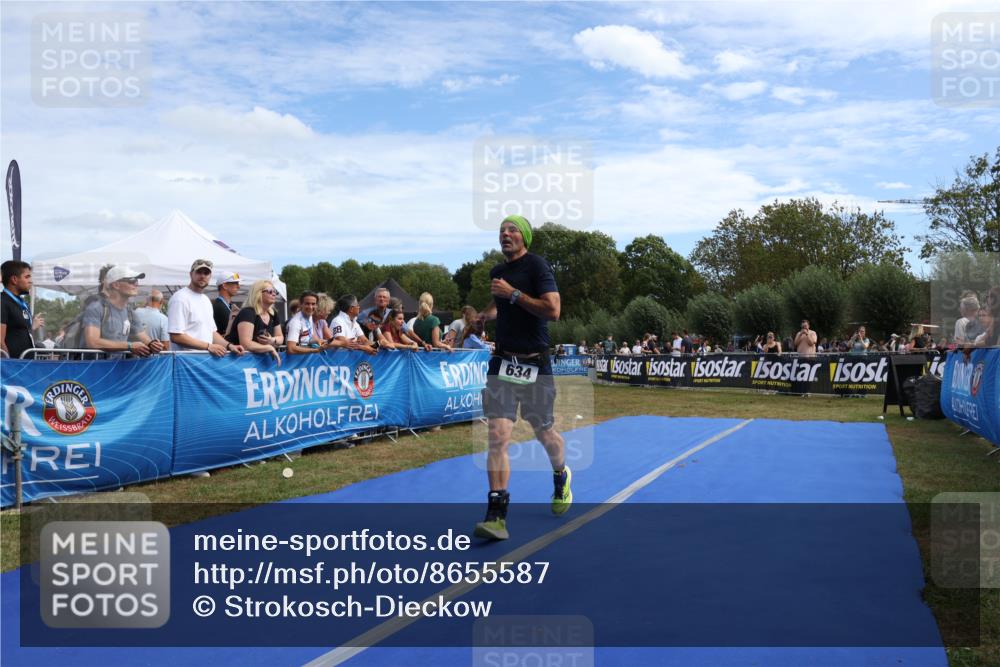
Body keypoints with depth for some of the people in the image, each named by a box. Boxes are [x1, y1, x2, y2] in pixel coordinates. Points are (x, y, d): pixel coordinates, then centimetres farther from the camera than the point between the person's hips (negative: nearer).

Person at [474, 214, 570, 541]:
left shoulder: (537, 266, -9)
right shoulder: (497, 271, 13)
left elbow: (553, 310, -21)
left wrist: (513, 293, -19)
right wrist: (481, 315, 16)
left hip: (535, 364, -4)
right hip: (502, 362, 4)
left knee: (544, 433, 12)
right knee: (498, 436, -9)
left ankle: (561, 478, 45)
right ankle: (496, 516, -10)